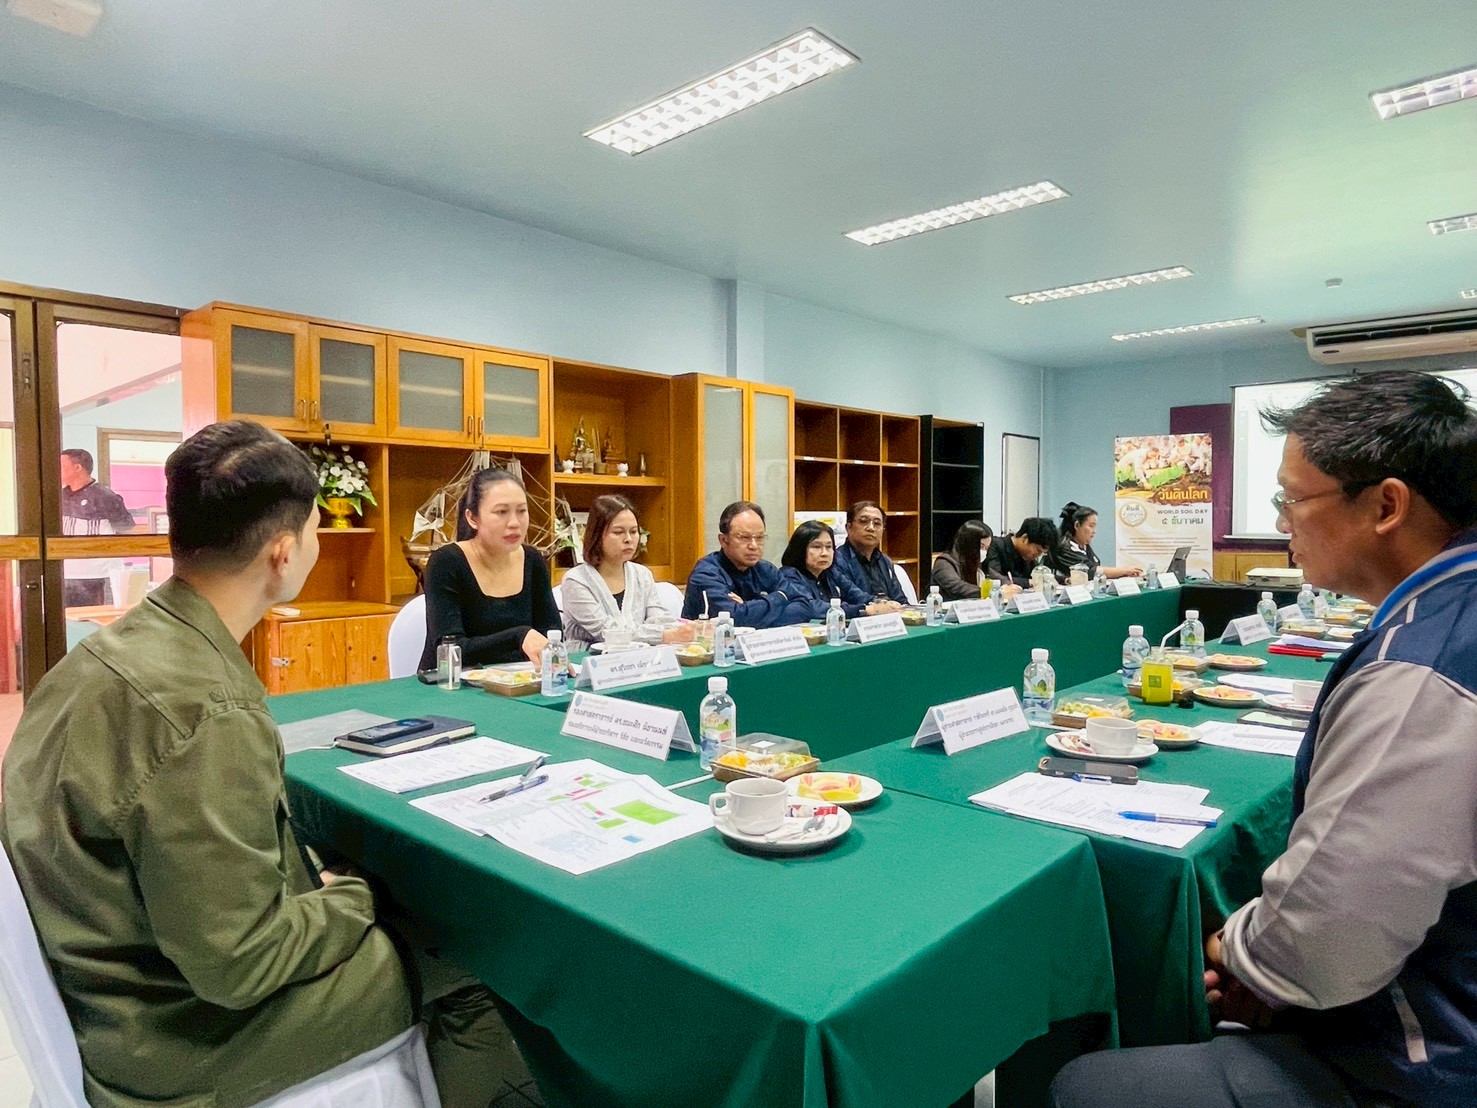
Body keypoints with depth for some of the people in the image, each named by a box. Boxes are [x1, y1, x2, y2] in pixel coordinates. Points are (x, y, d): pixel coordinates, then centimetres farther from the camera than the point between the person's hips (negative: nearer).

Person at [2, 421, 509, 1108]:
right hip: (190, 1035, -8)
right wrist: (351, 898, -10)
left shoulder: (106, 651, -2)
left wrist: (320, 889, 2)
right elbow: (237, 967, -28)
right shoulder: (206, 714, -32)